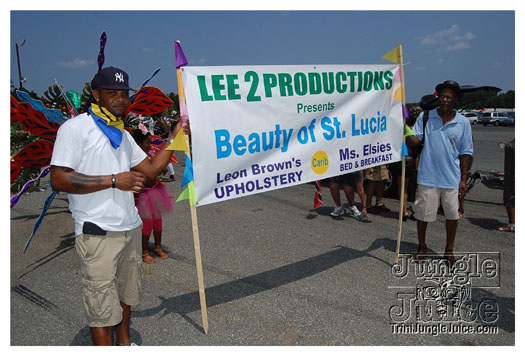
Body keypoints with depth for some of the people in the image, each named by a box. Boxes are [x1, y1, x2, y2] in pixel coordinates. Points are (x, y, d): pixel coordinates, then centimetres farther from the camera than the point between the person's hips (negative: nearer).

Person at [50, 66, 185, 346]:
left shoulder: (123, 135, 15)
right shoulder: (75, 128, -9)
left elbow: (151, 169, 15)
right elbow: (59, 179, -17)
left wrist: (176, 136, 10)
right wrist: (113, 180, -19)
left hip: (131, 228, 8)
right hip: (98, 234, -8)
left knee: (127, 291, 20)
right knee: (102, 303, 2)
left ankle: (124, 342, 39)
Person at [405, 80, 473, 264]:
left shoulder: (463, 123, 3)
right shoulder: (425, 116, 0)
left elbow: (465, 153, 5)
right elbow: (415, 141, -3)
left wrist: (464, 179, 1)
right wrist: (407, 134, -26)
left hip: (452, 178, 1)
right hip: (428, 176, -1)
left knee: (452, 214, 11)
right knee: (423, 213, 9)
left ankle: (449, 250, 30)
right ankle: (422, 246, 30)